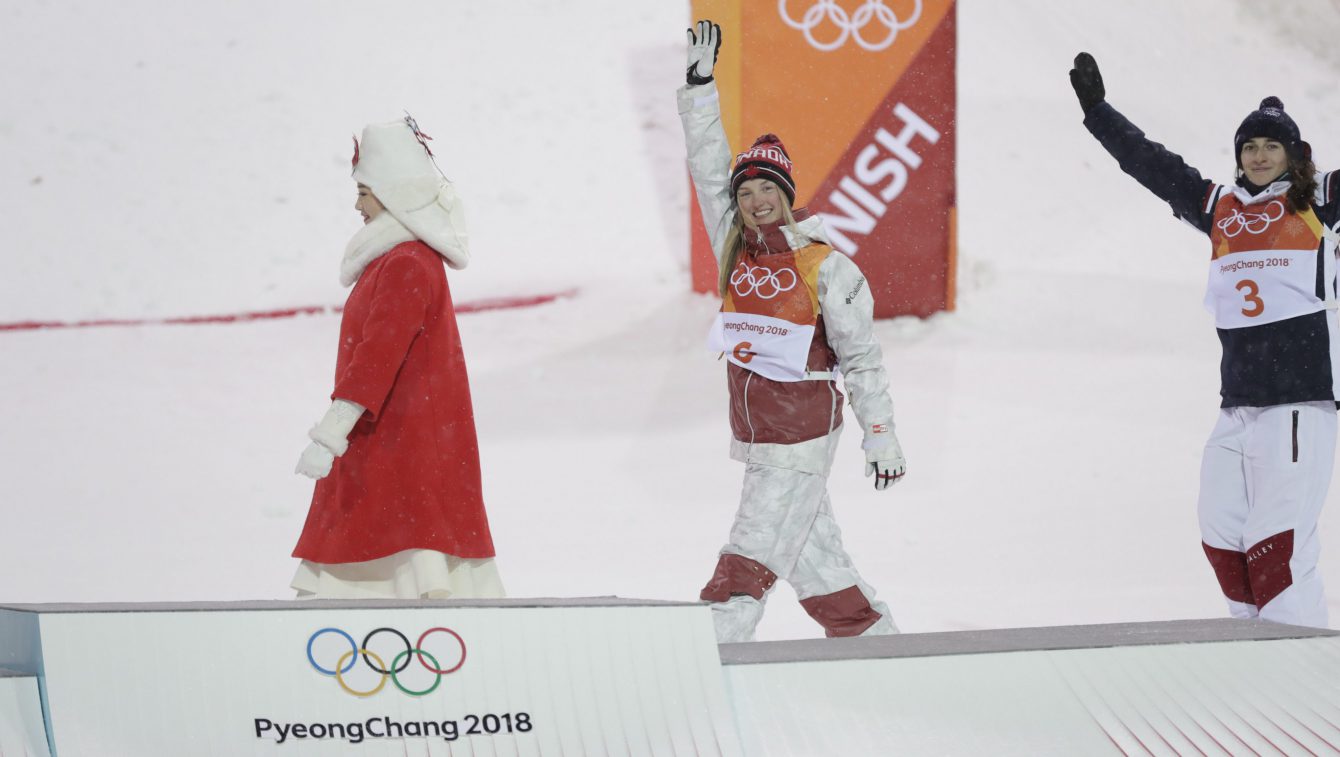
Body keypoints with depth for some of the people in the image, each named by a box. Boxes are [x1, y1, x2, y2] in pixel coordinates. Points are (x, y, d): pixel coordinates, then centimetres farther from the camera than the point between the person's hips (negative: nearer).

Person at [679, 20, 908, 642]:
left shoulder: (824, 266, -9)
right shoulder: (736, 251, 7)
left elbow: (860, 355, -5)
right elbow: (707, 169, 7)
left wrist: (881, 434, -5)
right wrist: (700, 82, 1)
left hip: (802, 436, -6)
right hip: (755, 436, 6)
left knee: (747, 561, -11)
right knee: (814, 559, 11)